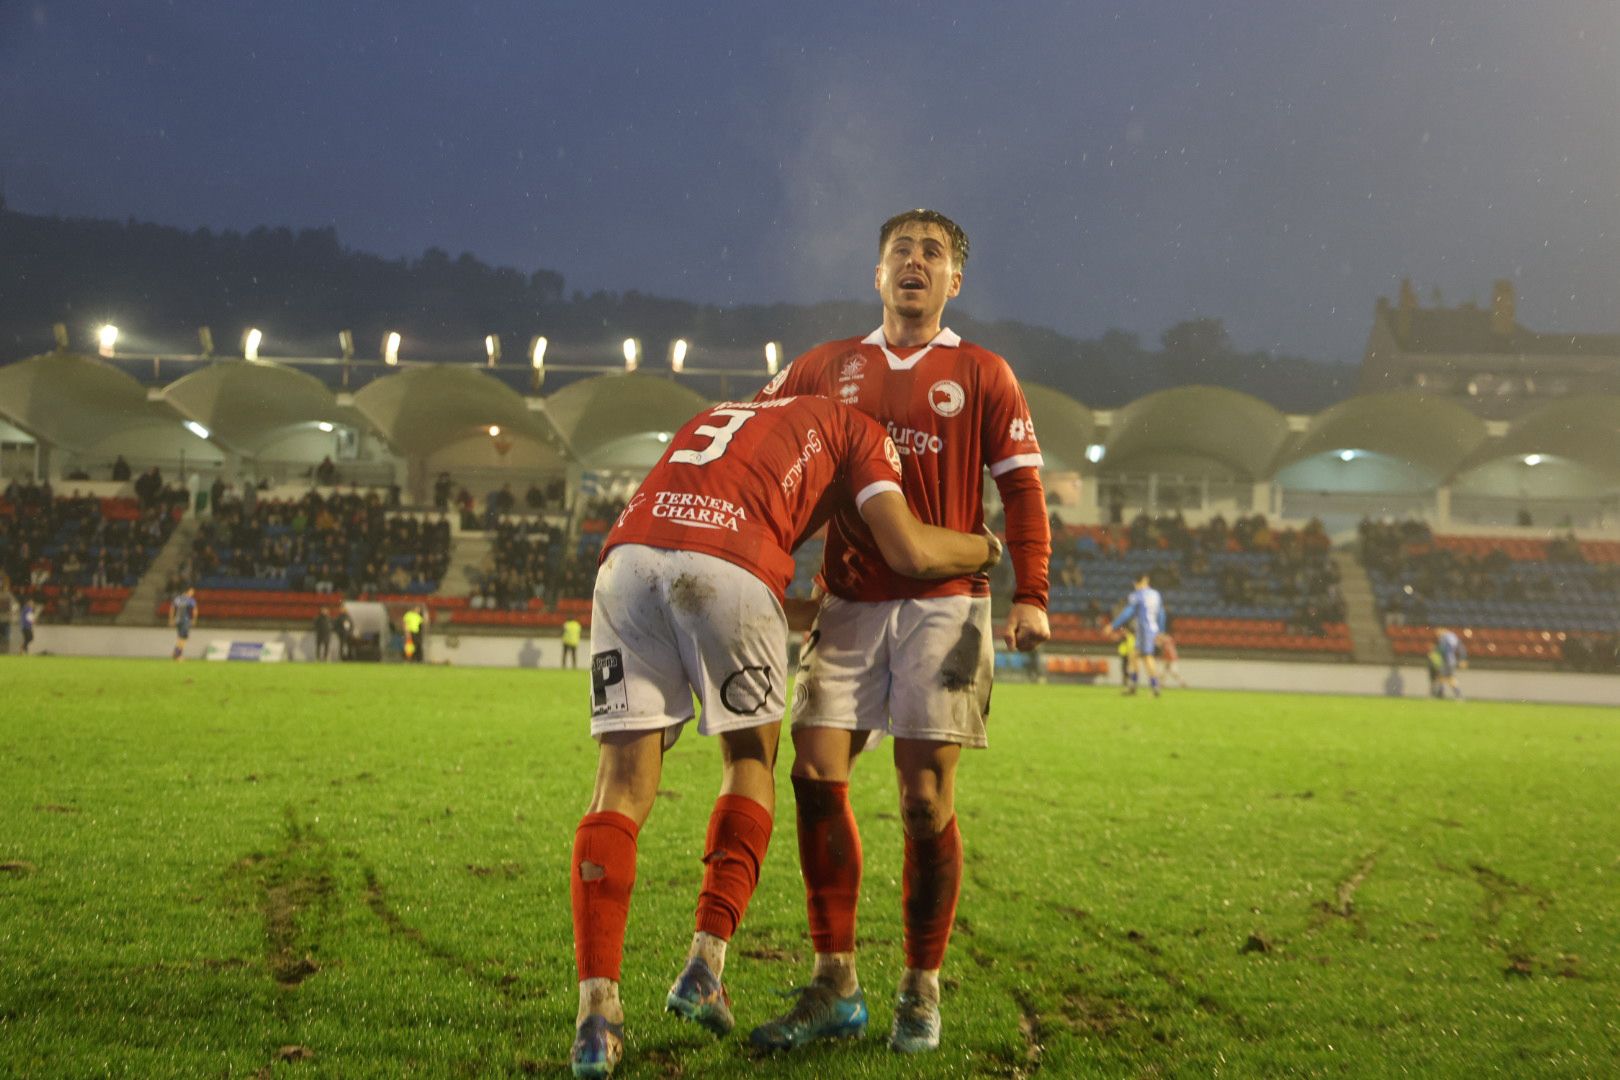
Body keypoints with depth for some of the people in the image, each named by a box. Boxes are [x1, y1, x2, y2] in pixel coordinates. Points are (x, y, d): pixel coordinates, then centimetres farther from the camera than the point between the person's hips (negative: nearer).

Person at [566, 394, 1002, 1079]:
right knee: (750, 762, 19)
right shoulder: (854, 429, 25)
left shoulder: (716, 415, 41)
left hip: (627, 554, 4)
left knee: (623, 786, 8)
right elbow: (909, 552, 9)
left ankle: (597, 1012, 1)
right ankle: (706, 963, 10)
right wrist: (986, 549, 30)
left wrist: (824, 617, 45)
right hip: (729, 568, -4)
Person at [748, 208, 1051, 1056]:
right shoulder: (825, 368, 12)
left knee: (925, 799, -3)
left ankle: (920, 993, 12)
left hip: (943, 603, -2)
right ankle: (834, 986, 9)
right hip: (846, 603, 3)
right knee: (816, 776, -4)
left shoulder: (982, 375, 6)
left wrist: (1030, 595, -8)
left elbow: (1021, 487, 3)